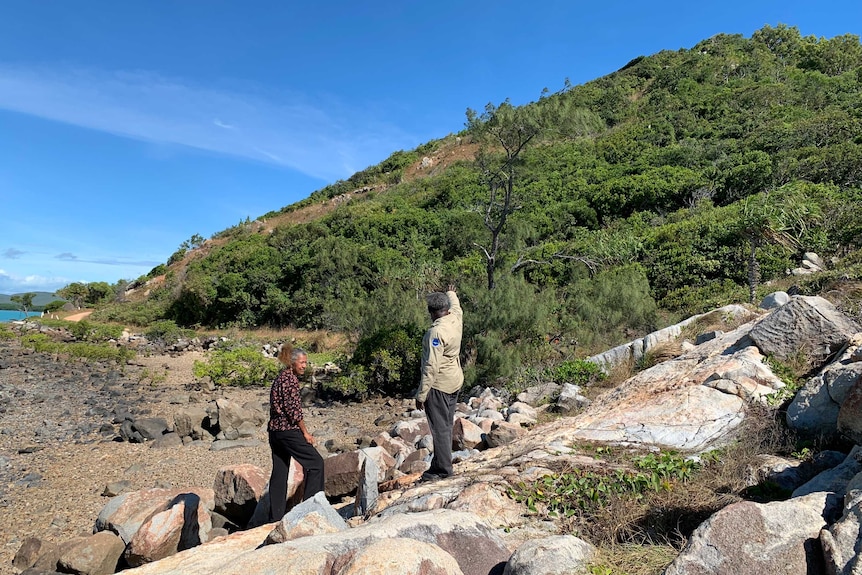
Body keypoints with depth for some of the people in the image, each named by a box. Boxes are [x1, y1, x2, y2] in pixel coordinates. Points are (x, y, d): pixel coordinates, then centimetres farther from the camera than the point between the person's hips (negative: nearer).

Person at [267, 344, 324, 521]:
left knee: (279, 471, 12)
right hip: (288, 430, -10)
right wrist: (305, 432, -10)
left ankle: (276, 515, 17)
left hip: (275, 430, 10)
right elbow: (294, 409, -18)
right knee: (315, 462, -1)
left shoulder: (281, 377, 16)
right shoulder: (290, 378, -14)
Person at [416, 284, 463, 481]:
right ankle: (441, 463, 27)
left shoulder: (436, 332, -22)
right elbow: (456, 305, 26)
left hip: (439, 384, -9)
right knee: (447, 425, 16)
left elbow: (431, 367, -23)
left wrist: (421, 394, -18)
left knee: (439, 427, 0)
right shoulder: (456, 318, 0)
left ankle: (442, 468, 7)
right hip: (455, 381, 9)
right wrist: (451, 293, 48)